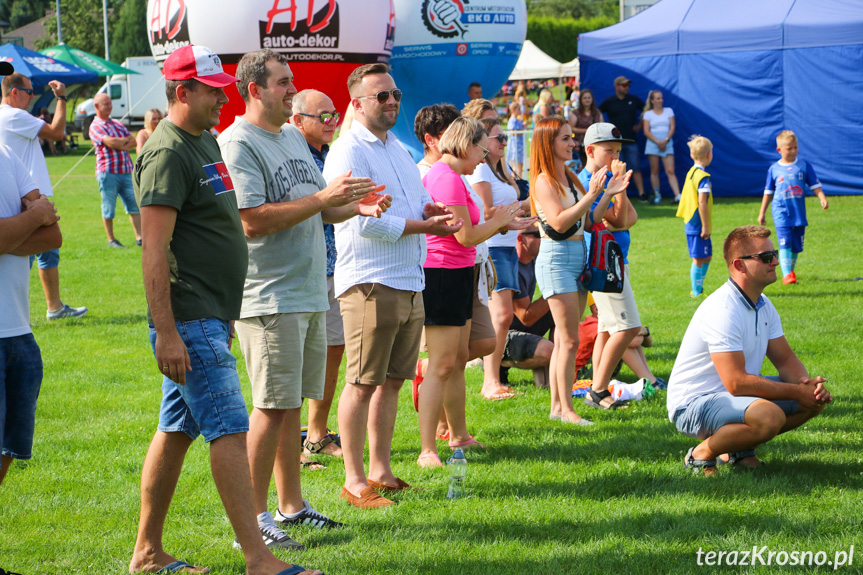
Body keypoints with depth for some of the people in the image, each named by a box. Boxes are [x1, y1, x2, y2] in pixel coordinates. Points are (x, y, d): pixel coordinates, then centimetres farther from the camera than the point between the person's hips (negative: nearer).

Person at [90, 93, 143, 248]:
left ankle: (139, 237, 3)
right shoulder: (95, 126, -4)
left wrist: (120, 145, -9)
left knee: (134, 204, 1)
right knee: (108, 207, 1)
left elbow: (133, 142, 10)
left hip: (125, 171, 6)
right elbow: (110, 142, -17)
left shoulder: (118, 124, 19)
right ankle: (111, 240, 10)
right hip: (107, 171, -6)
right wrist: (125, 140, 1)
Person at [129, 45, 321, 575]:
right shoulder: (168, 154, -14)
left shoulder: (206, 142, 16)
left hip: (208, 316, 10)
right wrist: (166, 331, -24)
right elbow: (155, 251, -20)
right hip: (188, 321, -10)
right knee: (230, 430, -11)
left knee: (177, 431, 12)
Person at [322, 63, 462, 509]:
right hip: (370, 283, -9)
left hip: (410, 283, 9)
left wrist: (433, 212, 2)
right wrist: (423, 225, -11)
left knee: (391, 380, 12)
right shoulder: (348, 152, -9)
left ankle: (380, 470, 19)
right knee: (362, 383, -6)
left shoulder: (399, 150, 19)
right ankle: (354, 480, -1)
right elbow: (364, 221, -18)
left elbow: (421, 203, 27)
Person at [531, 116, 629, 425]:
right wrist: (592, 194, -22)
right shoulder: (544, 181, -10)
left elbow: (589, 223, 15)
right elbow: (559, 222, -21)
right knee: (570, 340, -9)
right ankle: (566, 409, -6)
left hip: (578, 256, 8)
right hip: (556, 258, -8)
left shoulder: (570, 178, 15)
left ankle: (558, 405, 12)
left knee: (563, 339, 9)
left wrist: (608, 194, 6)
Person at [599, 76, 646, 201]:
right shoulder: (609, 102, 1)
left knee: (636, 168, -4)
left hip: (631, 140, 1)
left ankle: (641, 194, -7)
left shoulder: (634, 100, 7)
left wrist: (640, 125, 11)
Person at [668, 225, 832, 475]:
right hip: (693, 405, -10)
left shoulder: (764, 305, 7)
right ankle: (702, 453, -12)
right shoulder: (722, 311, -25)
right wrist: (797, 392, -23)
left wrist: (808, 384, -12)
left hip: (736, 395, 10)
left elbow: (785, 358, 11)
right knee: (769, 416, -36)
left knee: (817, 398, 5)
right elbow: (737, 383, -29)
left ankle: (738, 448, 9)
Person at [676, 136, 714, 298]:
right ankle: (696, 292, 1)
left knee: (707, 256, 16)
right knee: (699, 259, -3)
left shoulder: (690, 173, 12)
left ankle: (697, 290, 21)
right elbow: (702, 202, -21)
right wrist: (705, 226, -19)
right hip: (698, 225, -9)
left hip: (690, 223, 9)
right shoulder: (703, 176, -16)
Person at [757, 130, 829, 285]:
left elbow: (815, 185, 7)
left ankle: (791, 271, 27)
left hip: (799, 213, 2)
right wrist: (762, 212, 15)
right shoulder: (774, 169, 5)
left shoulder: (804, 166, 5)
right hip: (781, 213, -2)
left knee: (796, 246, 8)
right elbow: (768, 192, 13)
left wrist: (822, 198, -12)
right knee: (785, 243, -15)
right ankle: (786, 274, -20)